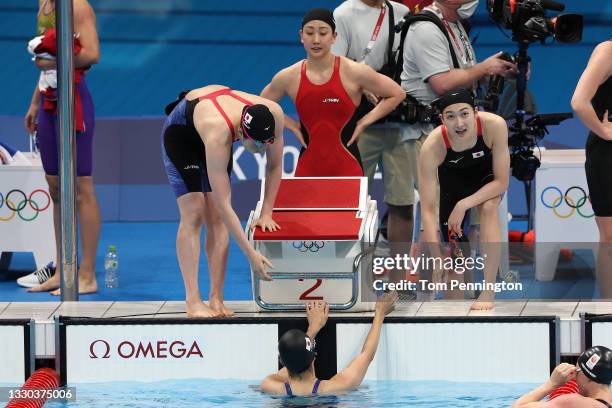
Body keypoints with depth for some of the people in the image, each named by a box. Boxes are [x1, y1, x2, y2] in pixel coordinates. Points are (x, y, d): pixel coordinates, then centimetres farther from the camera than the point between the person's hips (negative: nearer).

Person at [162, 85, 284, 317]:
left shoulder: (274, 114, -33)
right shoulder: (219, 135, -46)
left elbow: (275, 165, -12)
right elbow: (224, 204, -43)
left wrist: (266, 213, -13)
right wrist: (251, 254, -43)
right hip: (180, 131, -5)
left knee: (216, 219, -6)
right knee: (193, 215, -17)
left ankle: (216, 299, -8)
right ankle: (193, 301, -19)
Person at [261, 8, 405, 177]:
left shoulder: (354, 73, -6)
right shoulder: (289, 77, 0)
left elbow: (397, 94, 3)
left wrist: (365, 122, -2)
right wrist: (290, 125, 5)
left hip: (346, 168, -2)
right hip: (307, 168, 2)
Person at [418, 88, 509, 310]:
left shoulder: (494, 126, -37)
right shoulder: (432, 146, -37)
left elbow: (502, 182, -28)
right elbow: (428, 208, -37)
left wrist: (464, 205, -38)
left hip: (488, 177, -1)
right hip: (454, 181, 1)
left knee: (488, 207, -35)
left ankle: (487, 293, -29)